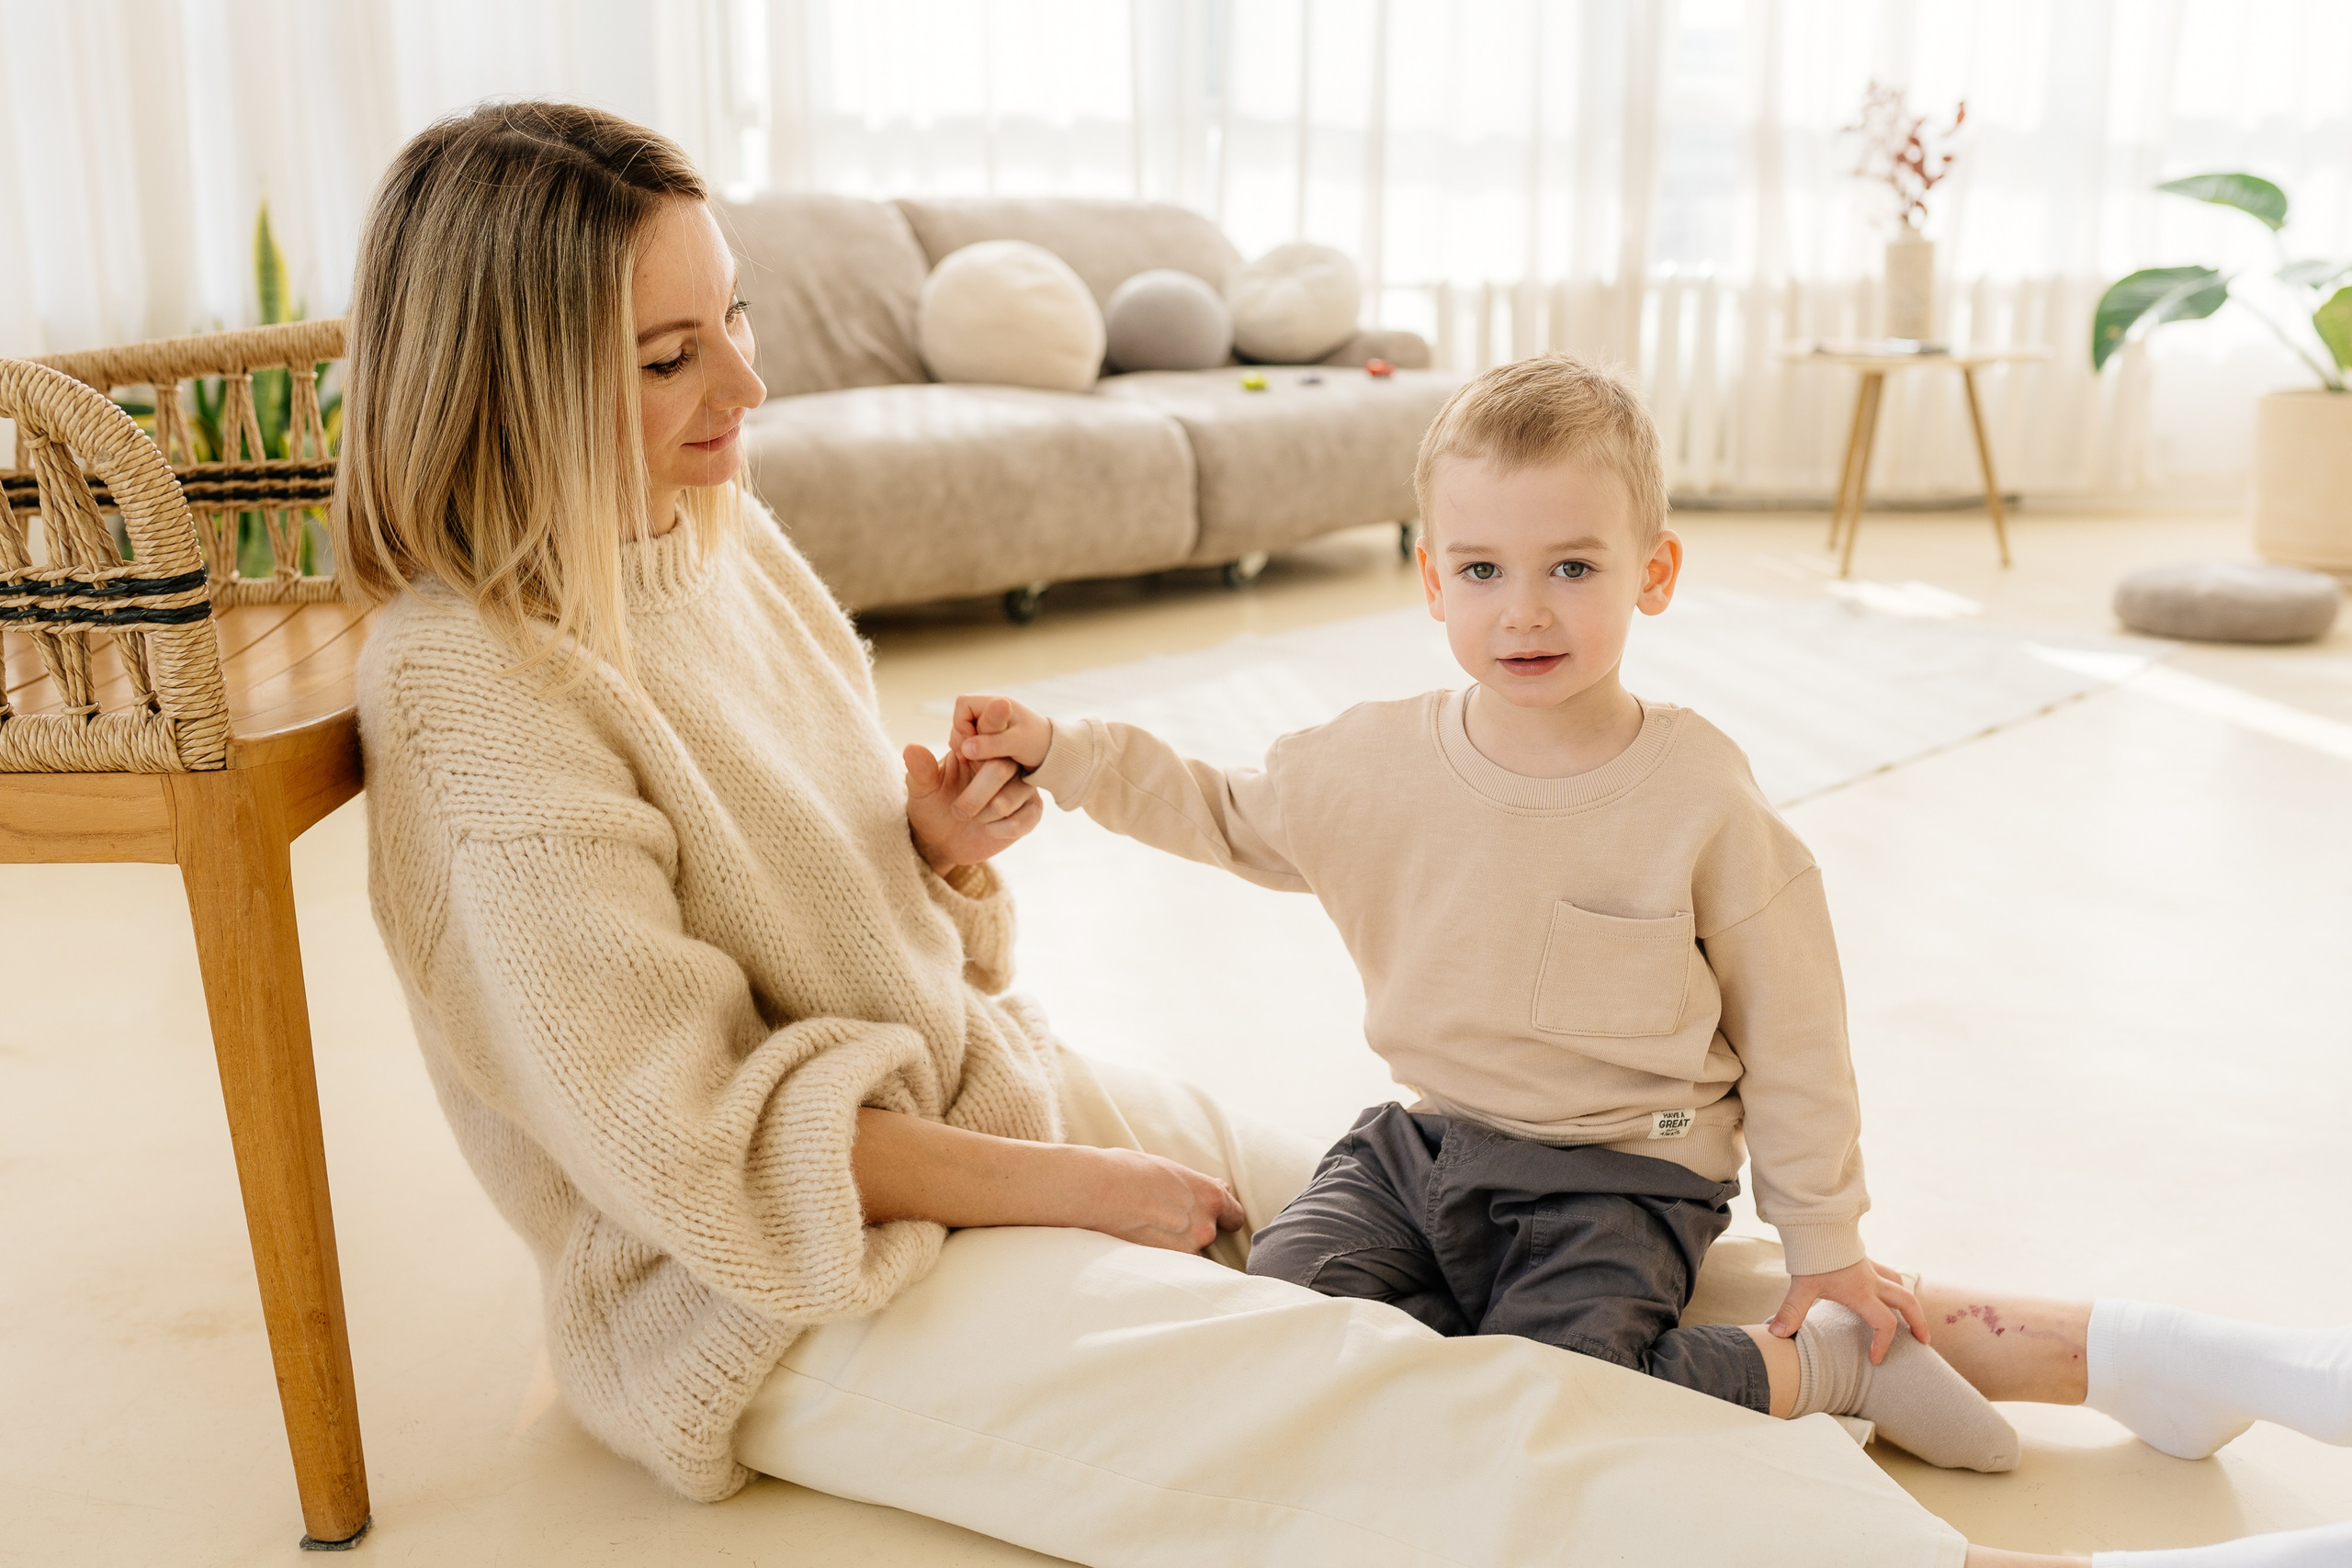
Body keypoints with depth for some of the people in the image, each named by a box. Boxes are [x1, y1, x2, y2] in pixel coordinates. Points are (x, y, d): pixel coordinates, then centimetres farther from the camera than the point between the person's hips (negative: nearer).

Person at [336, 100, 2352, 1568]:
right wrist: (1091, 1183, -15)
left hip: (984, 1099, 8)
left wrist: (939, 847, -11)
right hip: (788, 1295, -7)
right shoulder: (479, 694, -20)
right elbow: (699, 1143, -20)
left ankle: (1955, 1334, 6)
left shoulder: (720, 539, 4)